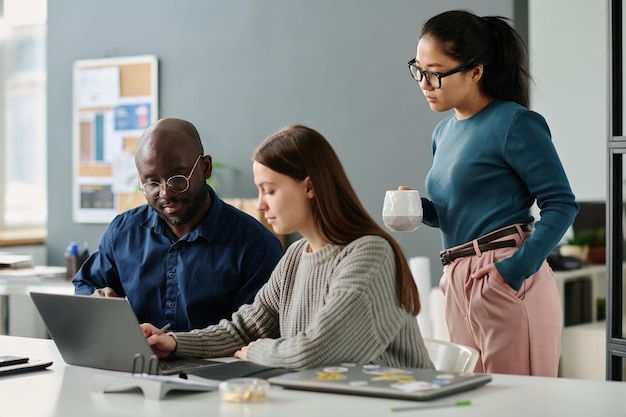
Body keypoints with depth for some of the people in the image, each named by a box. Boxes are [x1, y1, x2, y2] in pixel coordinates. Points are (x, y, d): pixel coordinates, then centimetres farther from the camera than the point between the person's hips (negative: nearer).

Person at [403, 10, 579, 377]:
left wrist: (518, 267, -22)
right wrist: (418, 208, 4)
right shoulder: (444, 133, 16)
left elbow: (561, 205, -12)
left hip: (508, 280, -8)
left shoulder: (514, 123, -9)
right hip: (457, 283, 8)